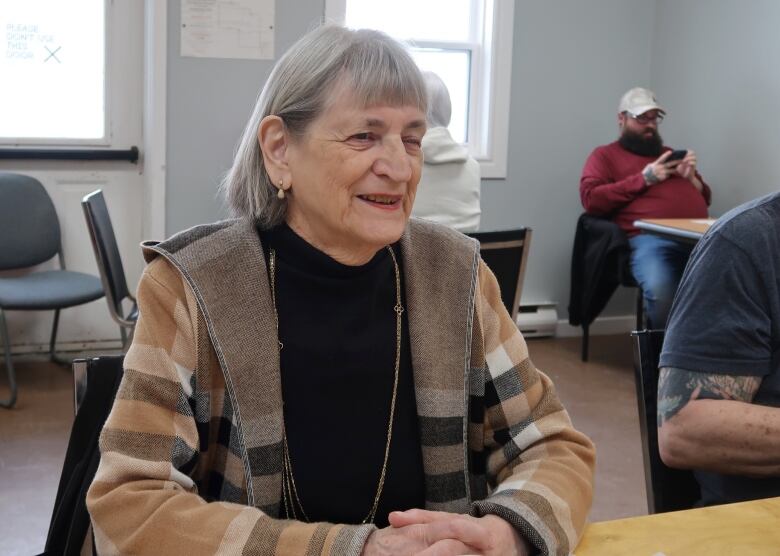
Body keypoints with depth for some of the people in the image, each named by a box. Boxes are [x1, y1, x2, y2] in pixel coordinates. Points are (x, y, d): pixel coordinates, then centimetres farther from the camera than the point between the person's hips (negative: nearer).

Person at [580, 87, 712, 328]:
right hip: (650, 237, -4)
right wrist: (644, 179, 2)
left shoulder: (669, 154, 36)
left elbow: (705, 199, 37)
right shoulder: (605, 155, 21)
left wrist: (690, 177, 14)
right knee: (660, 291, -38)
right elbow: (590, 199, 3)